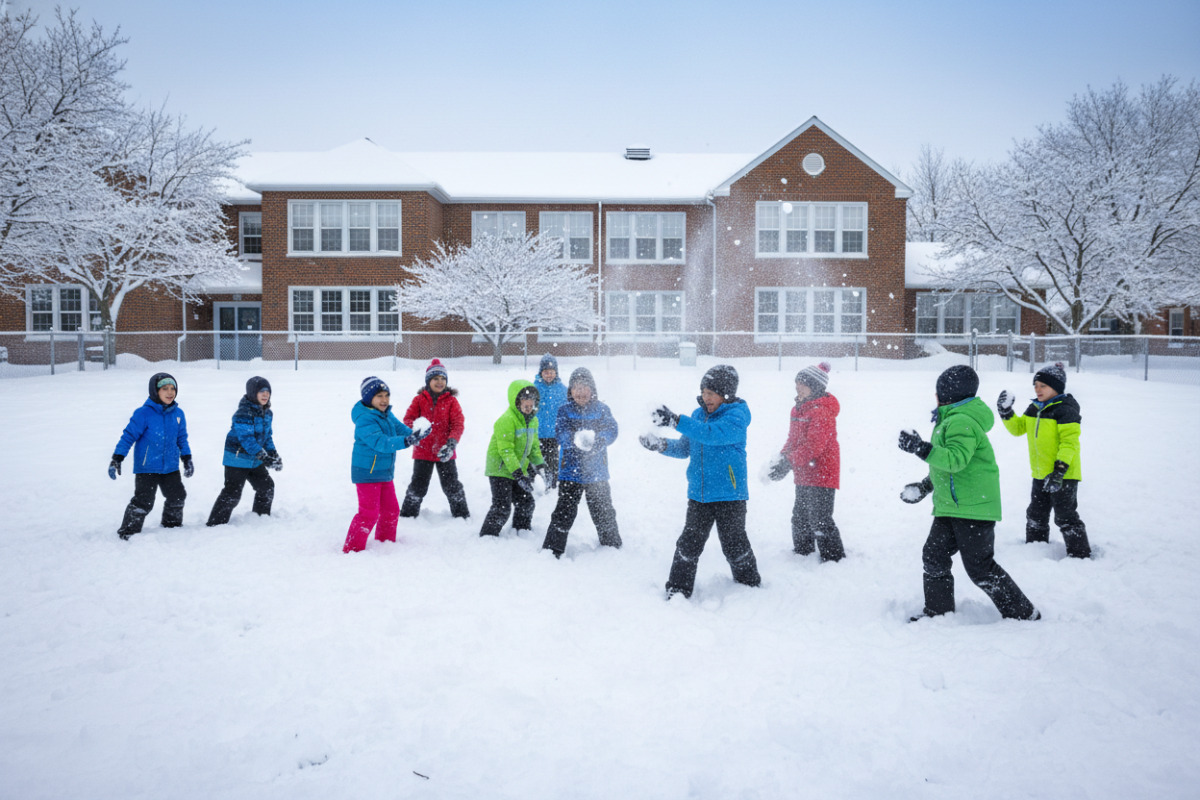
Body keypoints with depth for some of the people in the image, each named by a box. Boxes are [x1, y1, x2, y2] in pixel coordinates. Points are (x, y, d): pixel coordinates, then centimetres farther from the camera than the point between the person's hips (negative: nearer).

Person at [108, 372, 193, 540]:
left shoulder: (178, 413, 4)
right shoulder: (144, 413, -13)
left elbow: (182, 438, 15)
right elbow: (129, 435, -11)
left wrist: (187, 459, 13)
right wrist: (116, 459, -14)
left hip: (170, 466, 6)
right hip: (147, 467, -6)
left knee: (177, 497, 14)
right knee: (143, 501, -9)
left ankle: (172, 525, 36)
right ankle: (128, 532, 7)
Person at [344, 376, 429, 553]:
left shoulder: (387, 414, 6)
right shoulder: (364, 420, -22)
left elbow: (399, 427, 4)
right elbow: (379, 442, -34)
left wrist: (415, 434, -18)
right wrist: (405, 441, -45)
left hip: (385, 473, 9)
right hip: (367, 473, -9)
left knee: (391, 510, 17)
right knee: (369, 513, -9)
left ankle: (386, 543, 34)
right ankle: (352, 549, 3)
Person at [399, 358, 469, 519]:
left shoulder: (451, 400, 0)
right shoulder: (419, 399, 1)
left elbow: (458, 424, -6)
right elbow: (408, 419, -6)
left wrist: (452, 443, -22)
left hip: (445, 452, 0)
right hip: (423, 451, 0)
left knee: (452, 486, 8)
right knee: (418, 486, 7)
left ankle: (462, 515, 23)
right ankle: (407, 515, 22)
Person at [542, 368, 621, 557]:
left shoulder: (601, 409, 1)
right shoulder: (564, 410, -1)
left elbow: (611, 431, -12)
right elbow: (562, 433, -15)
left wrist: (596, 440, -34)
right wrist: (577, 439, -38)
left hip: (597, 472, 1)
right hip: (570, 471, -1)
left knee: (604, 512, 14)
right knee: (564, 513, -2)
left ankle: (612, 546, 35)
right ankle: (552, 550, 11)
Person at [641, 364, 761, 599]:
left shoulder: (737, 414, -12)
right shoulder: (698, 414, 8)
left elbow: (713, 434, -30)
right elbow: (684, 448, 12)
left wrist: (676, 421, -36)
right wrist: (662, 445, -8)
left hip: (729, 494, -5)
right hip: (698, 494, 5)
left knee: (734, 545, 8)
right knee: (689, 544, 6)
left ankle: (750, 586, 30)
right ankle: (677, 590, 16)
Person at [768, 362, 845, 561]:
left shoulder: (822, 412, -19)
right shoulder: (799, 409, 12)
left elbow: (814, 445, -25)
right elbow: (793, 438, 16)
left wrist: (789, 463, -28)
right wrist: (782, 456, -1)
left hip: (821, 476, -10)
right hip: (804, 477, 10)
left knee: (820, 521, -6)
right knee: (800, 517, 19)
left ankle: (834, 558, 5)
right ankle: (802, 552, 35)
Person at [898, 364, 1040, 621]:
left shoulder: (962, 422, -17)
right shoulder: (951, 419, 17)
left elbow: (956, 459, -31)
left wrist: (920, 448, -34)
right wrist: (924, 486, 26)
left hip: (973, 507, -10)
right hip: (951, 507, 10)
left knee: (980, 567, -4)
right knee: (934, 555, 9)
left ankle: (1023, 614, 10)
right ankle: (939, 611, 18)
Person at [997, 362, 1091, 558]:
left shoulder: (1065, 410, -16)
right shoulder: (1034, 408, 8)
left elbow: (1070, 442, -21)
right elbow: (1018, 428, 15)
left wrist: (1060, 470, -27)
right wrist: (1006, 412, -2)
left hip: (1063, 475, -8)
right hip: (1040, 475, 8)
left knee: (1065, 518, -2)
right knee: (1036, 516, 18)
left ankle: (1081, 555, 8)